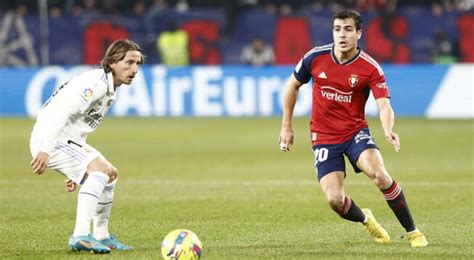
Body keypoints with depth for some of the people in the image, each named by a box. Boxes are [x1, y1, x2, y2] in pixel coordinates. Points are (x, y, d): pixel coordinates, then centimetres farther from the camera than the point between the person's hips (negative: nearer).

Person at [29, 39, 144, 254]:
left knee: (110, 174, 18)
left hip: (67, 141, 11)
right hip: (50, 140, -11)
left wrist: (78, 171, 25)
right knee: (100, 168, -26)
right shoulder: (96, 83, -17)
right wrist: (45, 150, -35)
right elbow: (62, 113, -28)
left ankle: (101, 236, 27)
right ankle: (80, 236, -31)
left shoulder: (109, 89, 17)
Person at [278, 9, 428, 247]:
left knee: (379, 175, -28)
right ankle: (365, 219, 23)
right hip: (324, 137, 1)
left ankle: (412, 232, -12)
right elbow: (292, 86, 9)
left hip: (355, 132, -1)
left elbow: (384, 105, -23)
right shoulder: (316, 58, -8)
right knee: (335, 200, -14)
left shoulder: (370, 68, -14)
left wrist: (388, 130, -45)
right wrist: (286, 127, 9)